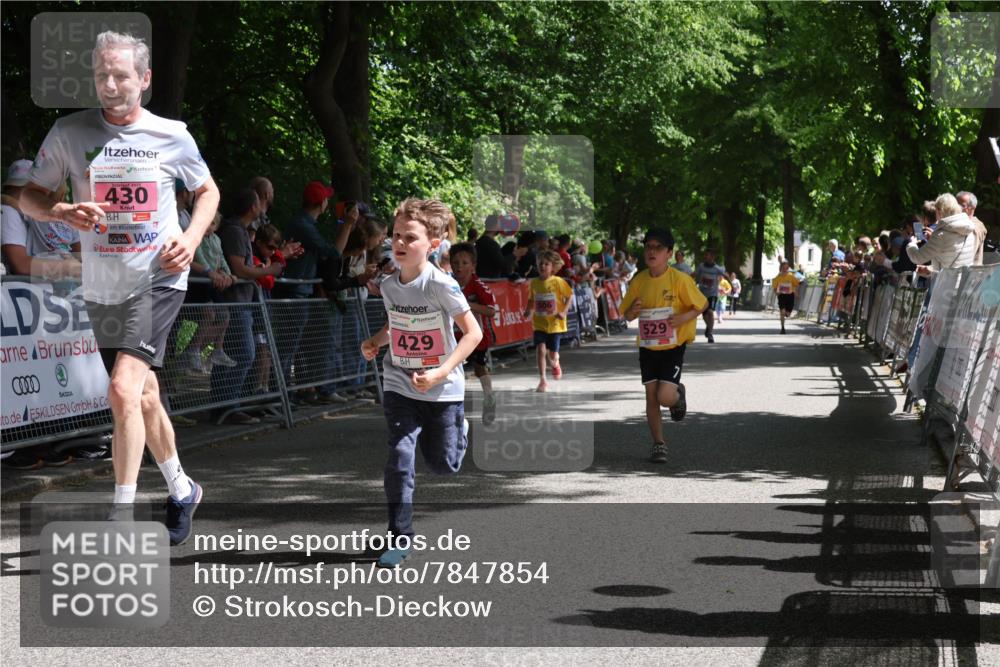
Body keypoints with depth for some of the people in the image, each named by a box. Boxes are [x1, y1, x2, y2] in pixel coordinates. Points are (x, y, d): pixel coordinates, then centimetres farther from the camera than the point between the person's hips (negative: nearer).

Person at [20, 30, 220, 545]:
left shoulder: (172, 136, -3)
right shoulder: (69, 132, -1)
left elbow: (208, 191, 13)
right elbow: (30, 196, 5)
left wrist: (191, 237, -5)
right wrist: (63, 212, -17)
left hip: (158, 280, -3)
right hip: (102, 286, 4)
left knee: (124, 389, -21)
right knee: (143, 397, 16)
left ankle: (122, 518, -16)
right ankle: (181, 490, 39)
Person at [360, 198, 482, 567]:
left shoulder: (441, 285, -19)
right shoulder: (389, 285, -2)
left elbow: (473, 332, -16)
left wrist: (440, 373, -24)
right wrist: (375, 342, -3)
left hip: (442, 390, -3)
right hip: (399, 387, 3)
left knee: (443, 464, 10)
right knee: (399, 457, -13)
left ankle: (459, 429, 45)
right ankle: (400, 538, -5)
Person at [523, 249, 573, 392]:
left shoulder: (558, 282, -9)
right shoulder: (534, 282, 2)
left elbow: (569, 296, -3)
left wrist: (564, 312, -14)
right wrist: (528, 311, -3)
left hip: (555, 323, -2)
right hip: (539, 323, 2)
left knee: (553, 354, 3)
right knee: (540, 348, -16)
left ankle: (555, 364, 43)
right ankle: (543, 381, -9)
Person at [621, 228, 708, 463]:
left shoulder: (680, 279, -13)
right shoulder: (639, 280, -1)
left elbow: (702, 304, -3)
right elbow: (627, 315, 8)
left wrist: (685, 317, -21)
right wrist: (634, 310, -15)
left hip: (673, 347, -4)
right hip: (647, 347, 4)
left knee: (665, 397, -13)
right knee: (651, 396, 2)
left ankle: (678, 394, 24)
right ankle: (659, 444, 16)